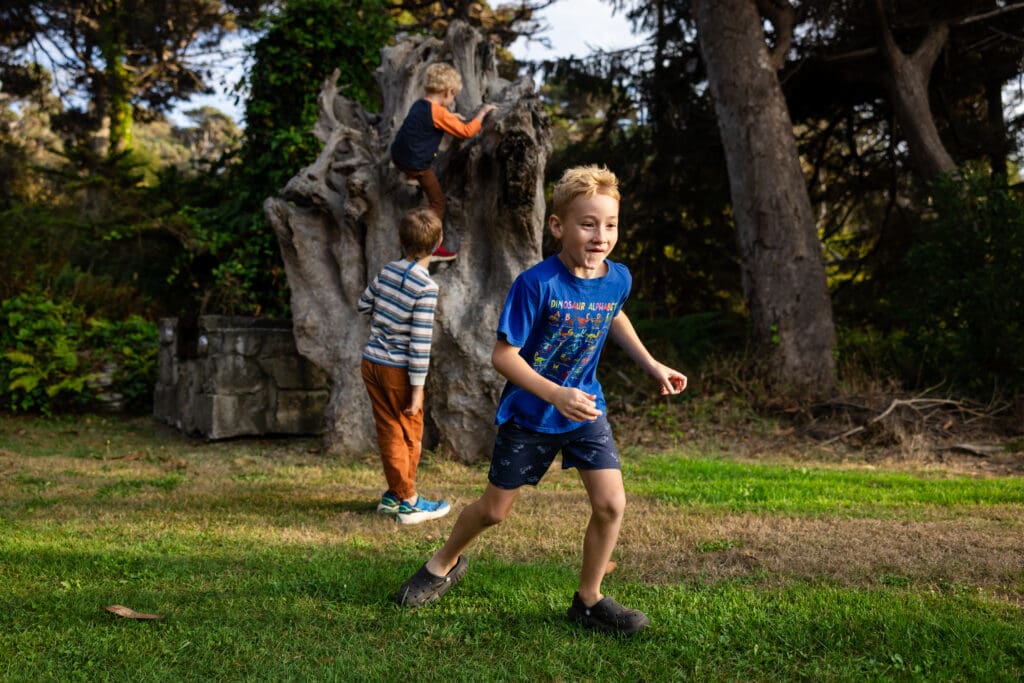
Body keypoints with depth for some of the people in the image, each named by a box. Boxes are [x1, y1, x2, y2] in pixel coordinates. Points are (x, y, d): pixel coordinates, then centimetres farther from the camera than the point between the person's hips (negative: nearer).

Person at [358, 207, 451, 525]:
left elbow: (363, 305, 15)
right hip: (398, 370, -6)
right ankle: (409, 503, 16)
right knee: (410, 435, 8)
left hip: (371, 362, 6)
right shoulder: (426, 288, -18)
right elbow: (419, 342, -19)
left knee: (388, 431, 16)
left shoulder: (386, 271, 1)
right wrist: (417, 388, -15)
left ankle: (393, 495, 26)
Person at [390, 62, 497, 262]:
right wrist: (482, 112, -5)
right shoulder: (437, 112, -18)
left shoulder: (419, 104, 7)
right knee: (438, 203, 3)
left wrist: (451, 117, 21)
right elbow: (467, 131, -17)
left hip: (398, 156, 8)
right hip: (416, 166, -8)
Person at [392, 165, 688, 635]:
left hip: (585, 409, 4)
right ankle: (445, 562, 41)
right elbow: (503, 355, -23)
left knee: (611, 504, -6)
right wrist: (556, 394, -34)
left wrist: (652, 365, 11)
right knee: (495, 508, 10)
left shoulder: (618, 278, -8)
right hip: (528, 414, -4)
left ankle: (589, 600, 17)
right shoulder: (536, 283, -25)